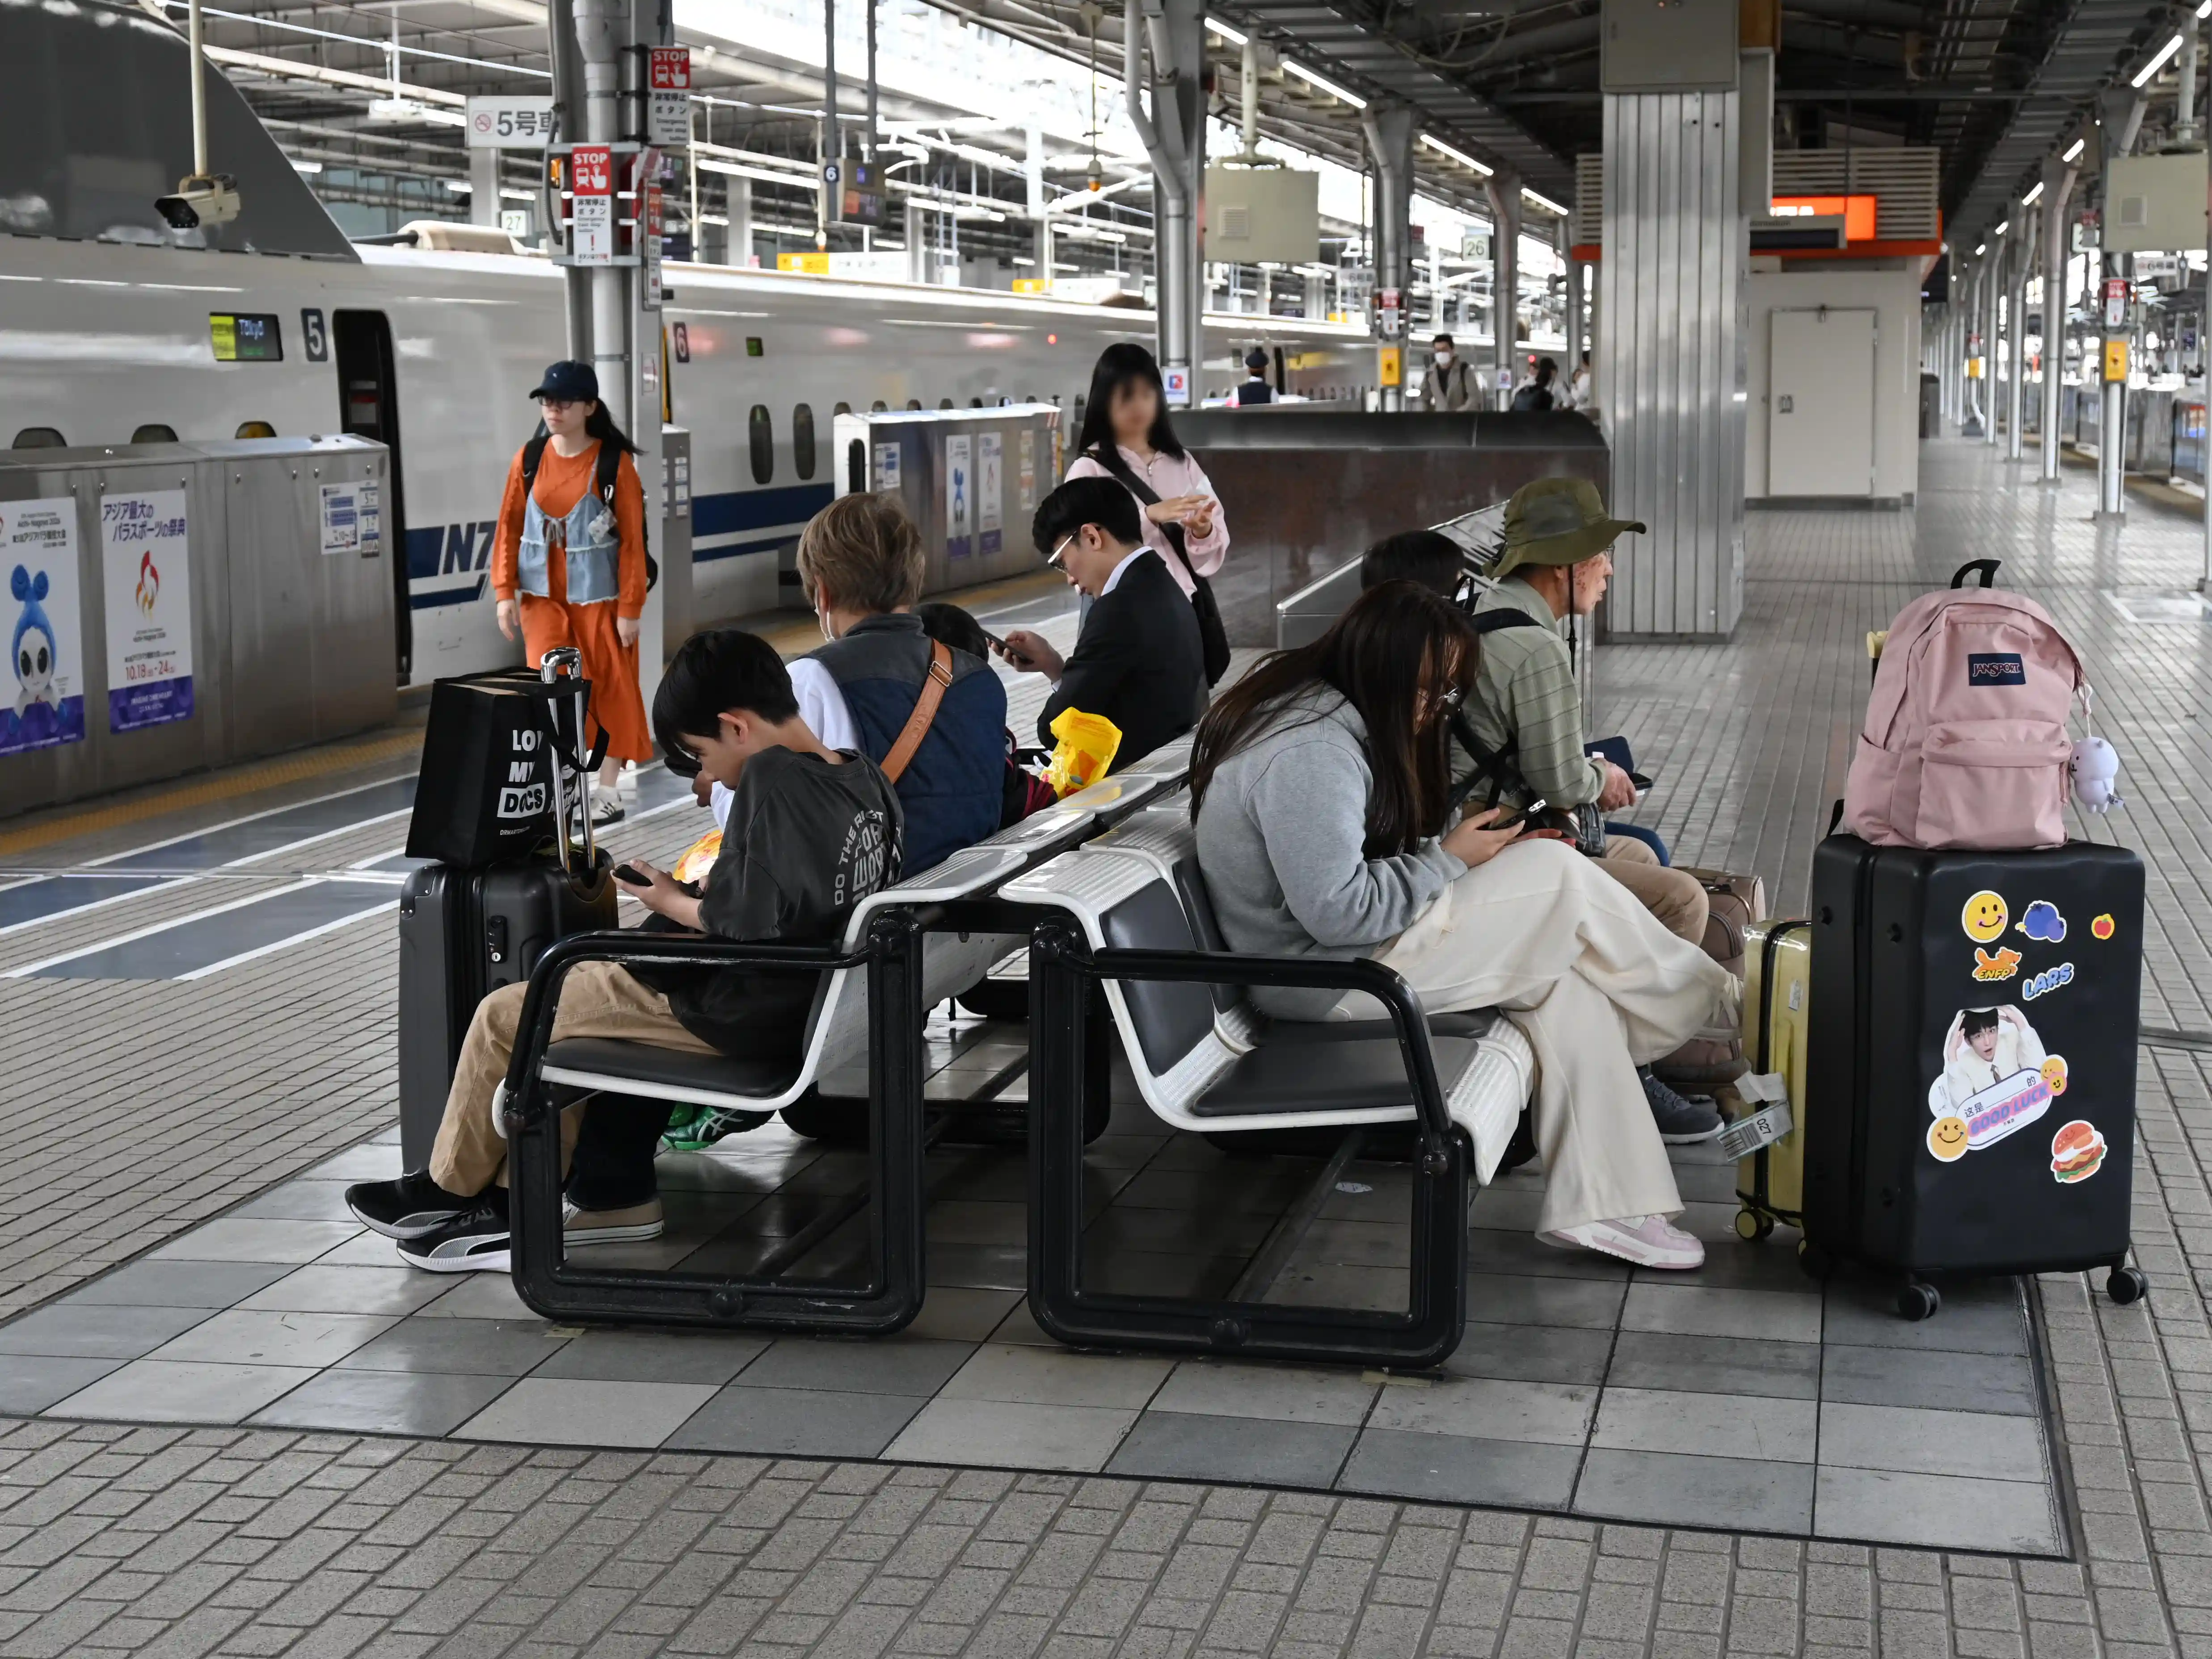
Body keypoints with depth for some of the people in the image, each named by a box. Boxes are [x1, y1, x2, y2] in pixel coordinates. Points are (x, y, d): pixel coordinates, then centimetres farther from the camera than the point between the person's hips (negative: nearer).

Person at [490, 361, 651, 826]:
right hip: (543, 596, 3)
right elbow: (509, 526, 5)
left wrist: (630, 607, -10)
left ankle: (608, 791, 18)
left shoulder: (615, 463, -11)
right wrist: (505, 591, -2)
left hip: (599, 597, -2)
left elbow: (633, 538, -9)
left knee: (610, 692, 6)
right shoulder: (529, 459, 0)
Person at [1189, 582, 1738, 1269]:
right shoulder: (1311, 751, -24)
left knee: (1568, 982, -2)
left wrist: (1456, 842, 0)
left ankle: (1597, 1206, -1)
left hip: (1355, 952, 11)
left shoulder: (1329, 717, 10)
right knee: (1561, 876, -14)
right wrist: (1449, 860, -15)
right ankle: (1716, 1001, 7)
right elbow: (1338, 912, -26)